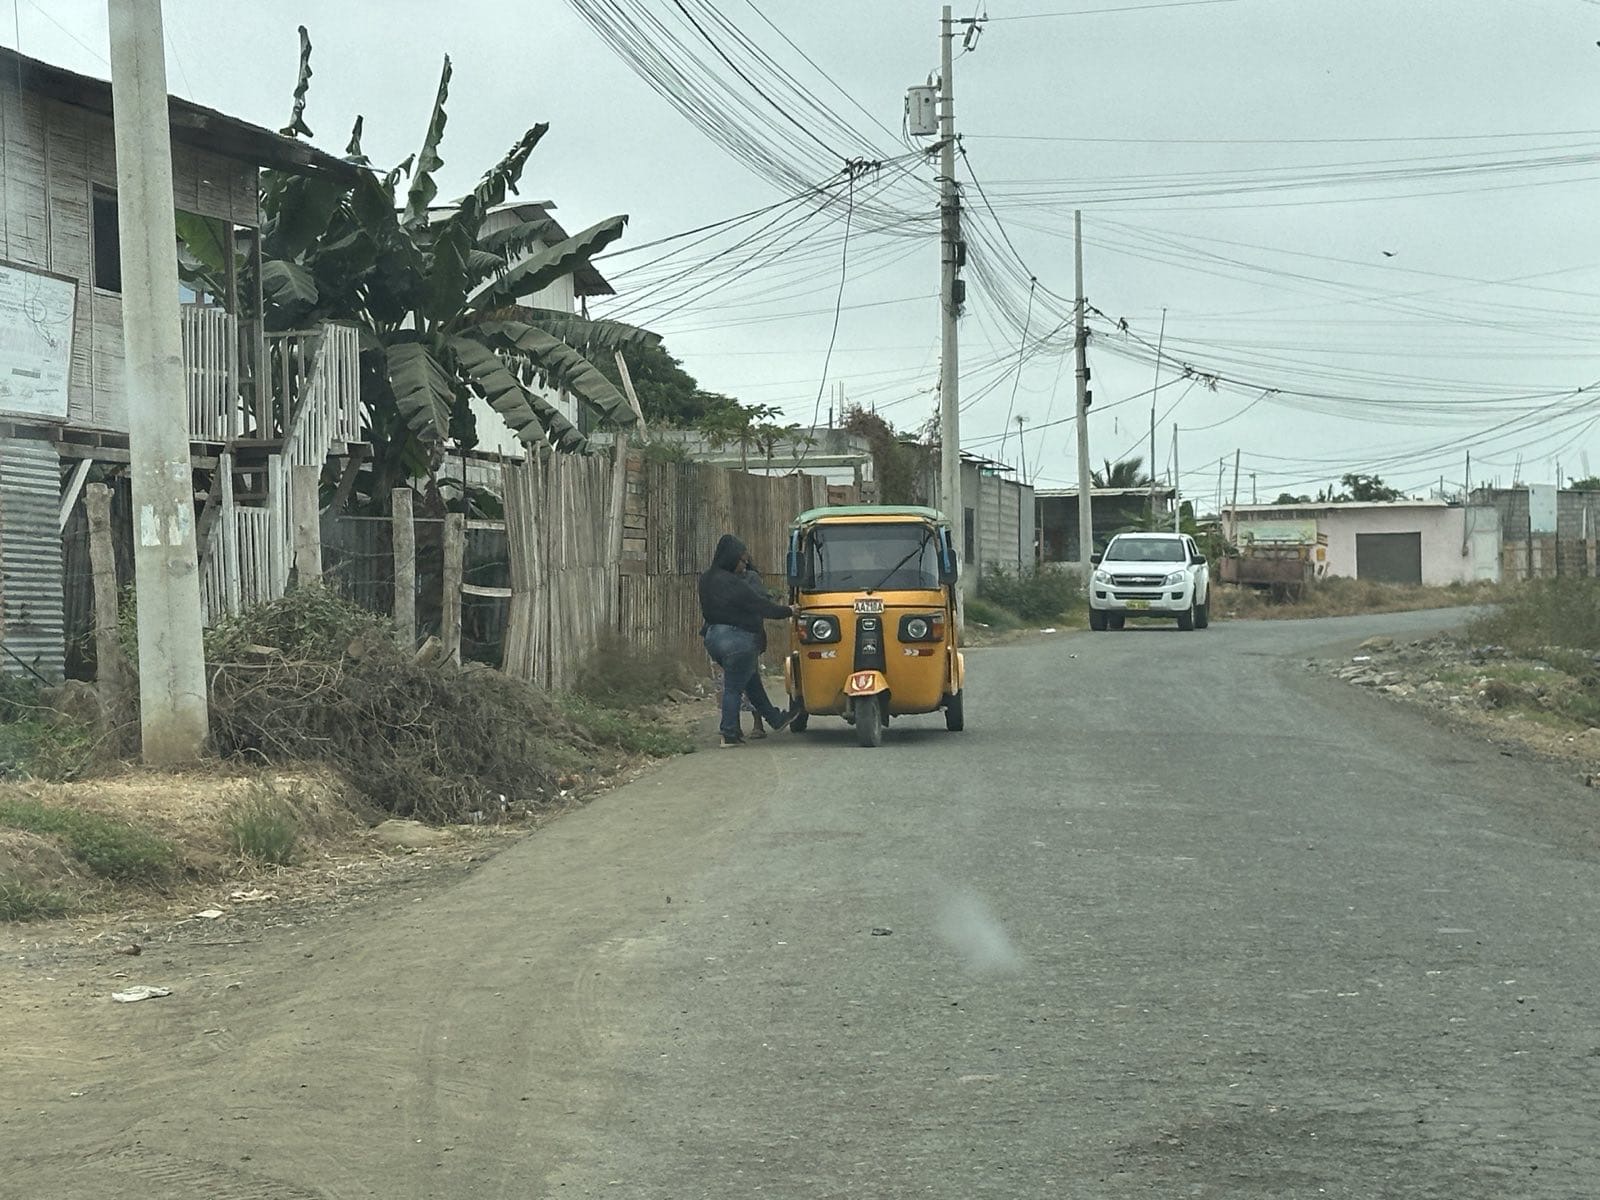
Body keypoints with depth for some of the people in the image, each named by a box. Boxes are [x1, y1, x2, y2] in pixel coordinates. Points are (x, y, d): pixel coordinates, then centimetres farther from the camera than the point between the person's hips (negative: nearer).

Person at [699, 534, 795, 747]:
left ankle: (775, 719, 30)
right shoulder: (732, 584, -21)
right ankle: (729, 734, 6)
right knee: (734, 687, 0)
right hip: (736, 640, -9)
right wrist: (788, 611, -1)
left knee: (752, 681, 20)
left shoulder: (707, 580, 6)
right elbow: (761, 605, -15)